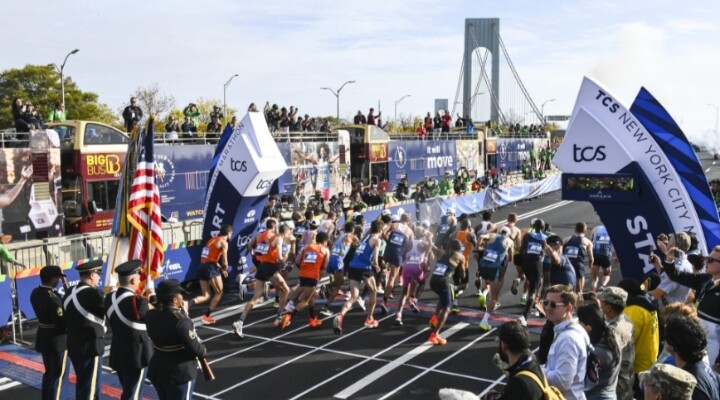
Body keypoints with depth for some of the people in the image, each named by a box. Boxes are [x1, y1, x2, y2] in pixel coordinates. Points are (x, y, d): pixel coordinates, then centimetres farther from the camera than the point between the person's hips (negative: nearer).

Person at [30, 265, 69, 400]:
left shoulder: (35, 293, 1)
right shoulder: (53, 297, -26)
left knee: (50, 372, 22)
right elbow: (61, 323, -27)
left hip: (44, 338, 9)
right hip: (57, 341, -9)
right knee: (60, 374, 5)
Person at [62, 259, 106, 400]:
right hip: (90, 347, -9)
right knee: (91, 387, 1)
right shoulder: (93, 294, -21)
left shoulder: (69, 293, 6)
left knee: (82, 384, 22)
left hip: (74, 346, 9)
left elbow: (66, 319, 13)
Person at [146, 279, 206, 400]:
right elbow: (195, 348, -23)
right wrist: (203, 350, -2)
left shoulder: (152, 316, -5)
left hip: (158, 370, 8)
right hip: (180, 373, -7)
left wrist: (182, 312, 1)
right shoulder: (180, 321, -26)